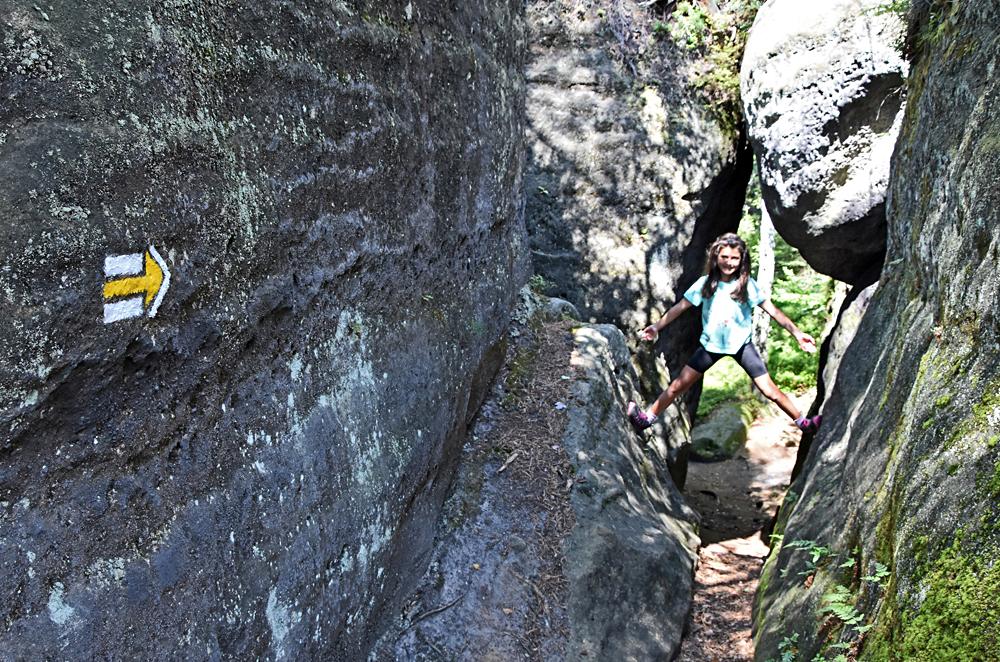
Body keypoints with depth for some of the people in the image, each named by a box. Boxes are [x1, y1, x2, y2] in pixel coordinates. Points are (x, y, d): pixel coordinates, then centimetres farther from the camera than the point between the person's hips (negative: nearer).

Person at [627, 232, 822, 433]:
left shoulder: (747, 284, -11)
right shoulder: (706, 283, -7)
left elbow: (772, 310, -10)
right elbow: (680, 307, -3)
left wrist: (797, 333, -14)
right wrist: (657, 326, -6)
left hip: (741, 344, -1)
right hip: (711, 344, 1)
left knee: (769, 390, -6)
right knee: (679, 385, 0)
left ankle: (803, 422, 9)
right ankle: (648, 417, 11)